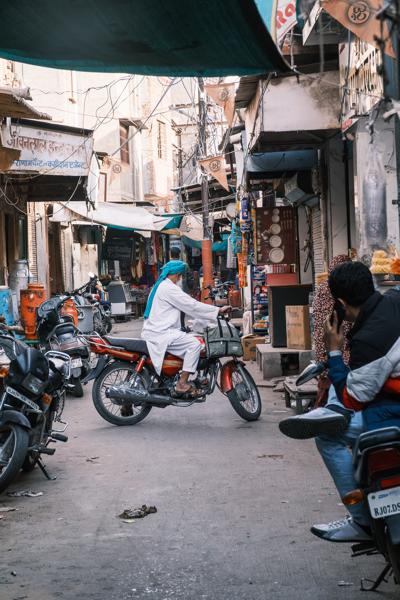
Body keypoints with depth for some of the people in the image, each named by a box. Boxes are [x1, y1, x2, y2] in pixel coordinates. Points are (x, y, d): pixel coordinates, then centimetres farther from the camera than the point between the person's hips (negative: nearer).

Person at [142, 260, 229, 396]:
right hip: (160, 333, -11)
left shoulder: (160, 286, 21)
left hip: (154, 331, 11)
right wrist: (218, 311, -13)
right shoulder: (168, 288, -12)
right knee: (194, 344, -19)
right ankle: (182, 384, -19)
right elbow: (192, 305, -16)